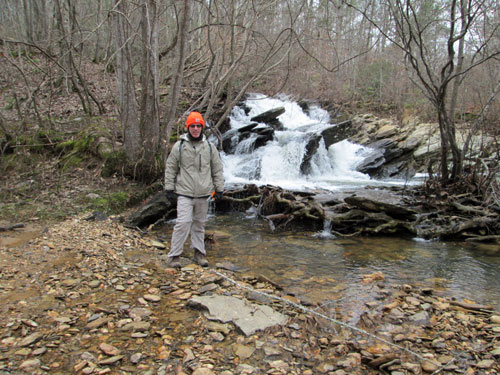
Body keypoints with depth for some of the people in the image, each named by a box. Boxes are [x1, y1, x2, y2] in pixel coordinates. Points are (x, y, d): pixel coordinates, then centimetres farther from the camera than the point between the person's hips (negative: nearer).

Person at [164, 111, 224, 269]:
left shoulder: (209, 147, 5)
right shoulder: (179, 146, -1)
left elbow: (217, 170, 10)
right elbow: (170, 168, 3)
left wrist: (219, 189, 6)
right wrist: (169, 188, 0)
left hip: (203, 194, 3)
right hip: (184, 193, -2)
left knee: (199, 224, 12)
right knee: (183, 223, -9)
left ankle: (199, 253, 23)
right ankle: (174, 255, 1)